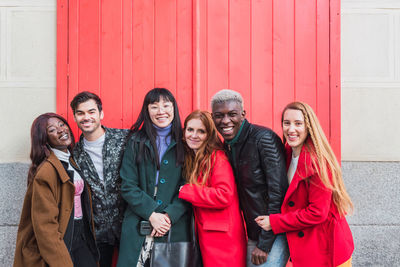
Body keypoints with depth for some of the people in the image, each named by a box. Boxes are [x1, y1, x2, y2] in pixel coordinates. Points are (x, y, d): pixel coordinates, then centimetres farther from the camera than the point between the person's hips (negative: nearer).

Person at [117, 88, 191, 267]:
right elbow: (128, 187, 0)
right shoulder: (136, 142, 5)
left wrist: (169, 215, -12)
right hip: (138, 225, 0)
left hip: (175, 226, 0)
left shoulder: (184, 143, 5)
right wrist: (152, 214, -10)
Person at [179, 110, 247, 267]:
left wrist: (185, 191, -14)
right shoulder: (190, 159, 13)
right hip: (203, 235, 7)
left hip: (222, 237, -7)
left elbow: (224, 196, -21)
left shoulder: (217, 157, -10)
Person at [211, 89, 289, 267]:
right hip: (253, 235, 7)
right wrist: (254, 240, 9)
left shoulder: (264, 138, -16)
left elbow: (278, 193, -19)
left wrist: (264, 244, -17)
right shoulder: (228, 145, 8)